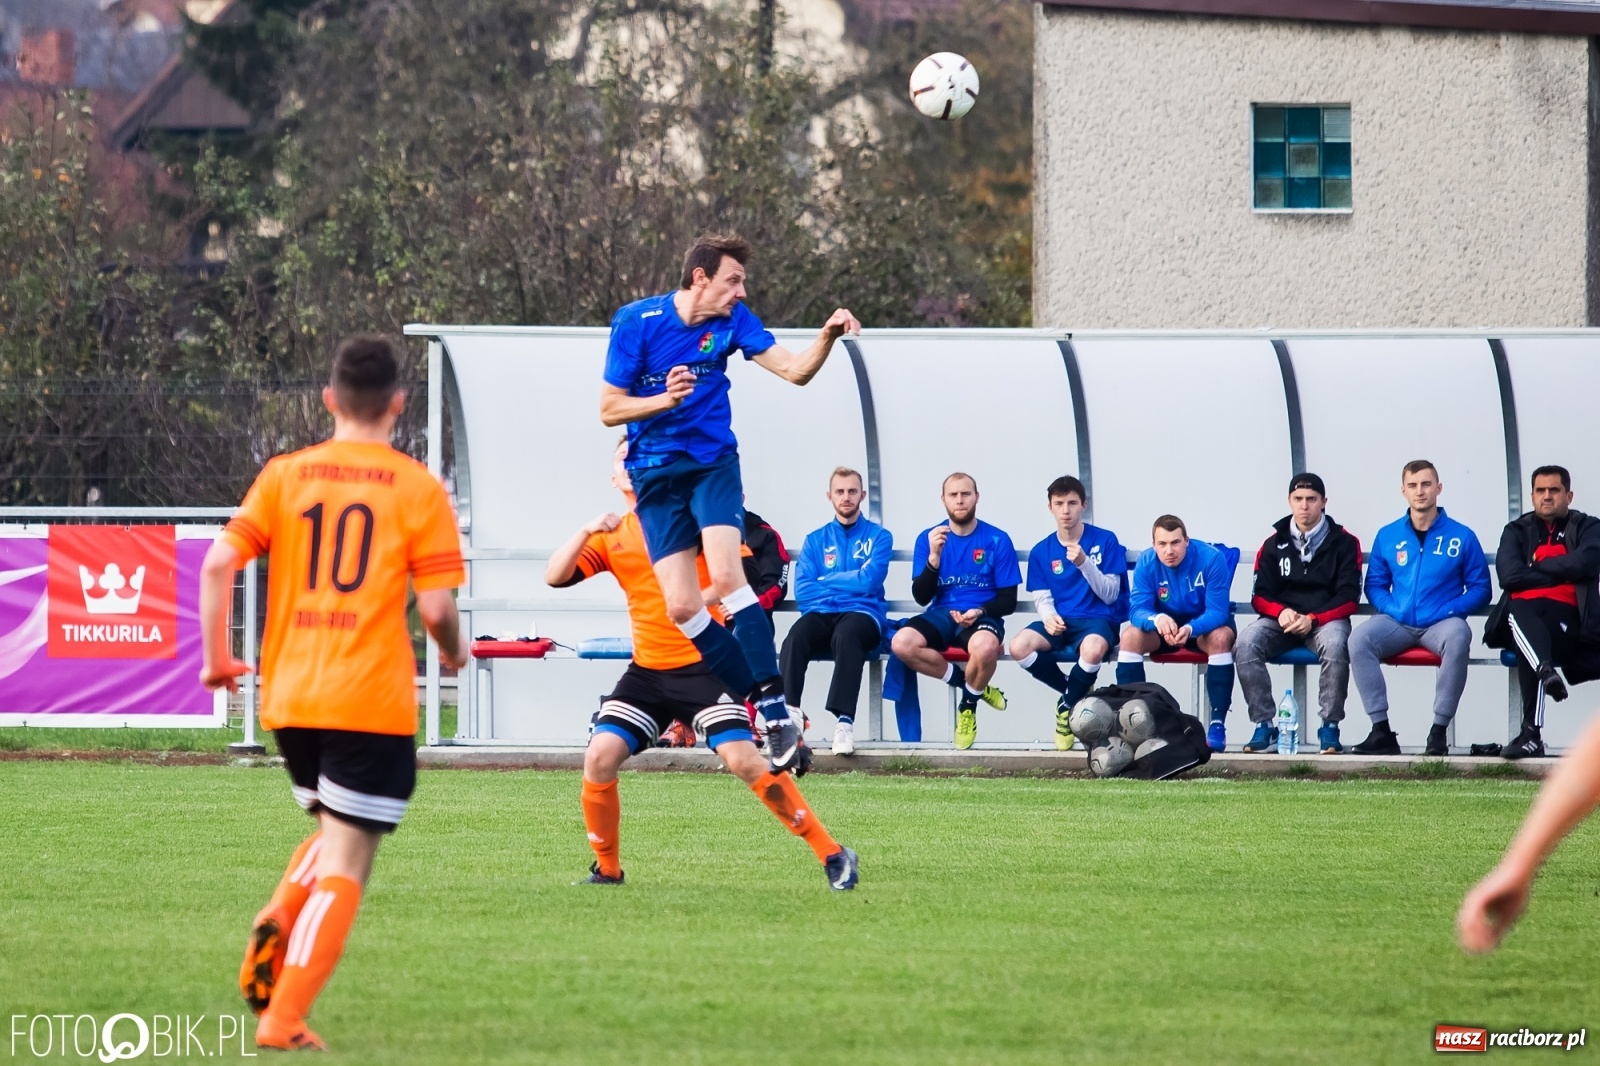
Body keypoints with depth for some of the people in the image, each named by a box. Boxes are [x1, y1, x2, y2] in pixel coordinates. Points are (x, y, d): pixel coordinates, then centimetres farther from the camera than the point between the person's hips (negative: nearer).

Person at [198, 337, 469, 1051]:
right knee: (345, 868, 1)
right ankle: (284, 1018, -8)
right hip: (372, 700, -4)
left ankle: (278, 924, -2)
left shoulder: (284, 476, 6)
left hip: (288, 697, 4)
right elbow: (436, 607, -8)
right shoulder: (418, 489, -2)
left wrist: (216, 658, 8)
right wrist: (454, 652, 13)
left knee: (335, 834, 26)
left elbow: (218, 565, -3)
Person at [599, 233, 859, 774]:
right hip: (656, 475, 0)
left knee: (725, 574, -24)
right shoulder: (636, 321, -7)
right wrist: (666, 399, -21)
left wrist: (828, 335, -25)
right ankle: (766, 705, 1)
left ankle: (775, 710, -27)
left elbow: (795, 370, -6)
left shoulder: (732, 320, -1)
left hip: (713, 464, 0)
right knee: (681, 607, -9)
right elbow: (609, 409, -4)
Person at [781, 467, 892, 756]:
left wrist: (826, 582, 3)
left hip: (863, 615, -2)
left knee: (846, 635, -39)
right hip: (822, 615, 2)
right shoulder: (816, 540, 19)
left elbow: (869, 581, -5)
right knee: (796, 635, -33)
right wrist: (847, 585, -1)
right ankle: (789, 715, -44)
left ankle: (844, 721, -50)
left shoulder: (878, 537, 12)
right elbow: (803, 591, 6)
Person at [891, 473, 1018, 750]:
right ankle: (969, 684, -7)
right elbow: (921, 597, -2)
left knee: (985, 648, -40)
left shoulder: (997, 541, 0)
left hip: (982, 617, -2)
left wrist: (979, 611, -19)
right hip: (942, 616, 3)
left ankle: (968, 705, -6)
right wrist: (934, 556, -17)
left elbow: (1008, 601, 1)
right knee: (901, 643, -30)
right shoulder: (928, 539, 5)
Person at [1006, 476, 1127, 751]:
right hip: (1060, 622, 3)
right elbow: (1043, 599, 7)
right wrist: (1049, 616, -18)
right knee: (1019, 646, -28)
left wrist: (1084, 563, -21)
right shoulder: (1041, 552, 7)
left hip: (1099, 619, -3)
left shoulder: (1106, 541, -2)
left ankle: (1067, 706, -9)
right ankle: (1075, 692, -1)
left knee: (1092, 648, -41)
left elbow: (1110, 594, -6)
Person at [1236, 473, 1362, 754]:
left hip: (1326, 619, -3)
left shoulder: (1344, 543, 2)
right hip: (1281, 621, 3)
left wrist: (1312, 620, -18)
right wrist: (1281, 612, -15)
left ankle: (1330, 728, -27)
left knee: (1335, 644, -38)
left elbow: (1349, 598, -3)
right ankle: (1265, 725, -25)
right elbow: (1260, 596, 8)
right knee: (1246, 643, -28)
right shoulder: (1274, 544, 10)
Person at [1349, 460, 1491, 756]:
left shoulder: (1462, 537, 4)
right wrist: (1391, 608, -6)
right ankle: (1381, 731, -27)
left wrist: (1449, 610, -12)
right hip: (1398, 622, 2)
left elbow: (1480, 588, 4)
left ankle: (1439, 732, -33)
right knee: (1359, 639, -28)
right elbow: (1375, 584, 14)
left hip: (1442, 623, -2)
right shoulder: (1387, 536, 11)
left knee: (1458, 638, -38)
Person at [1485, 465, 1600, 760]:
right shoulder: (1517, 531, 22)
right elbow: (1509, 575, 2)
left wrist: (1537, 568, 3)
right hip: (1523, 613, 2)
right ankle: (1547, 670, -64)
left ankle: (1532, 733, -45)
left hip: (1566, 616, -1)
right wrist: (1560, 574, 3)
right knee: (1518, 613, -38)